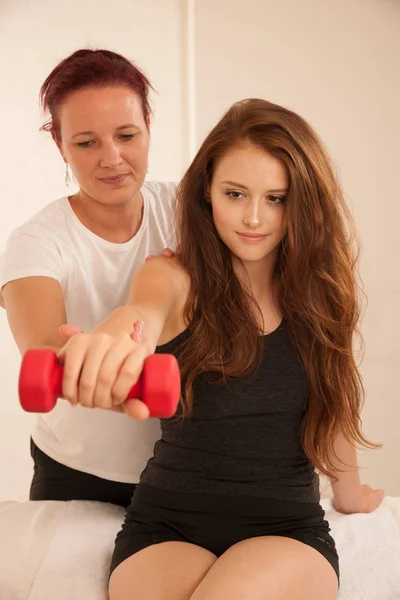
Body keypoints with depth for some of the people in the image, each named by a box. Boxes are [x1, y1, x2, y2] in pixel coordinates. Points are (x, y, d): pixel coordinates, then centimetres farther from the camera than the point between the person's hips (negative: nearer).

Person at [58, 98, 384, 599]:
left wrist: (349, 493, 31)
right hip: (166, 524, 0)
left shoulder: (317, 292, 2)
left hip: (288, 527, 1)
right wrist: (108, 348, -56)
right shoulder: (175, 278, -7)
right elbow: (142, 314, -32)